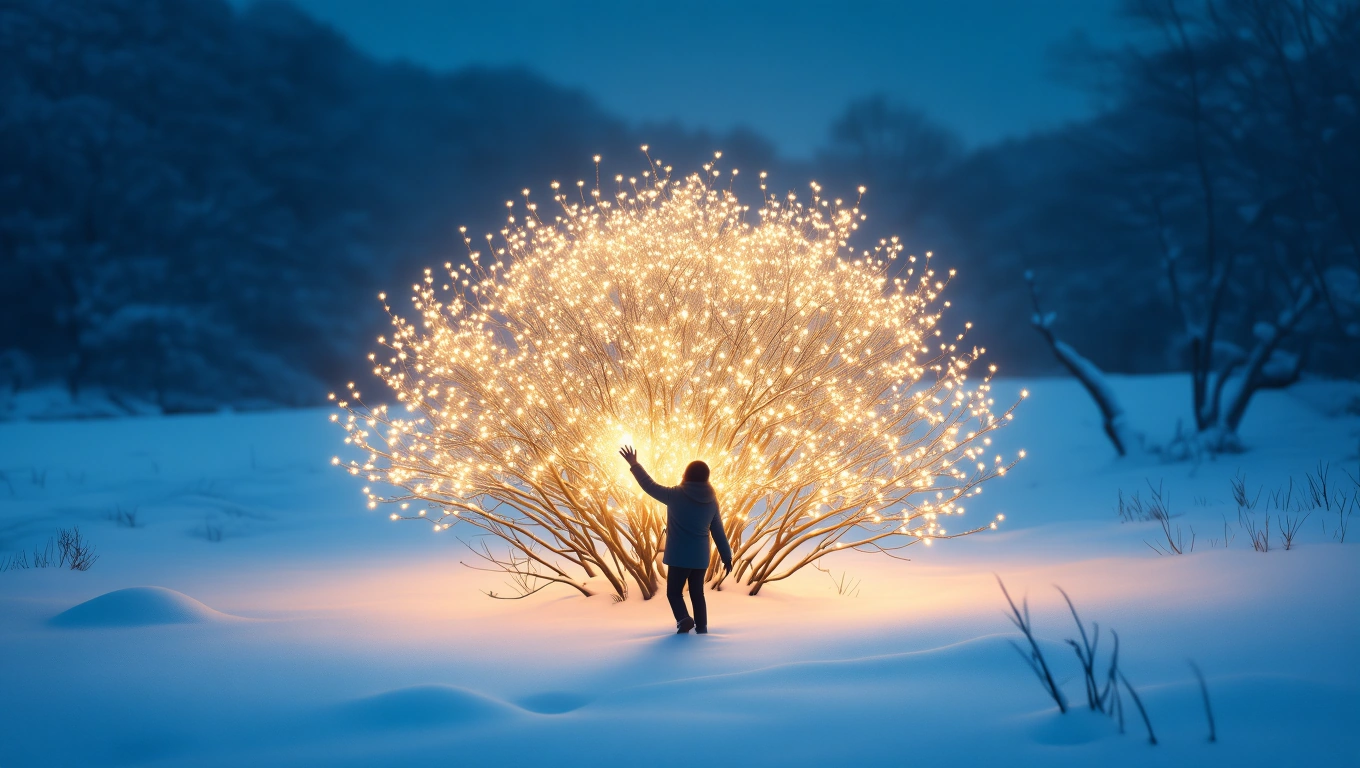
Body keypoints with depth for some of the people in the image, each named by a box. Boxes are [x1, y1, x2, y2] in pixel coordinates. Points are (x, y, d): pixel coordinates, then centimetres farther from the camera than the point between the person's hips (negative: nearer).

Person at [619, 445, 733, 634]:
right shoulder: (711, 500, 4)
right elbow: (718, 531, 8)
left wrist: (634, 465, 6)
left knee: (674, 591, 5)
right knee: (697, 593, 13)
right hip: (700, 556, 4)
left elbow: (650, 486, -3)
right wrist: (726, 556, 15)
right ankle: (701, 629, 8)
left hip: (679, 555, -4)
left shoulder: (676, 495, -10)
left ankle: (683, 619, -19)